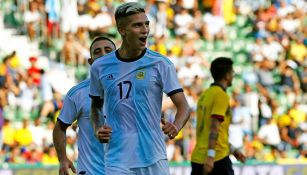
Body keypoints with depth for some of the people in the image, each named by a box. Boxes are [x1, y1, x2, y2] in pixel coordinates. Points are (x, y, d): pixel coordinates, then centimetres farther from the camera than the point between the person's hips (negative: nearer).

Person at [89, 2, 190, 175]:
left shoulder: (160, 64, -2)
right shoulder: (100, 67, 5)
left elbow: (183, 106, -5)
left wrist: (176, 126, -26)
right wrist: (97, 128, 2)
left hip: (154, 160, -1)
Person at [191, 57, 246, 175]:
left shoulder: (205, 94, 17)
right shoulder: (221, 95, -10)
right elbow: (214, 128, -19)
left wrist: (231, 149, 31)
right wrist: (210, 156, -24)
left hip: (198, 158, 8)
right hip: (216, 160, -8)